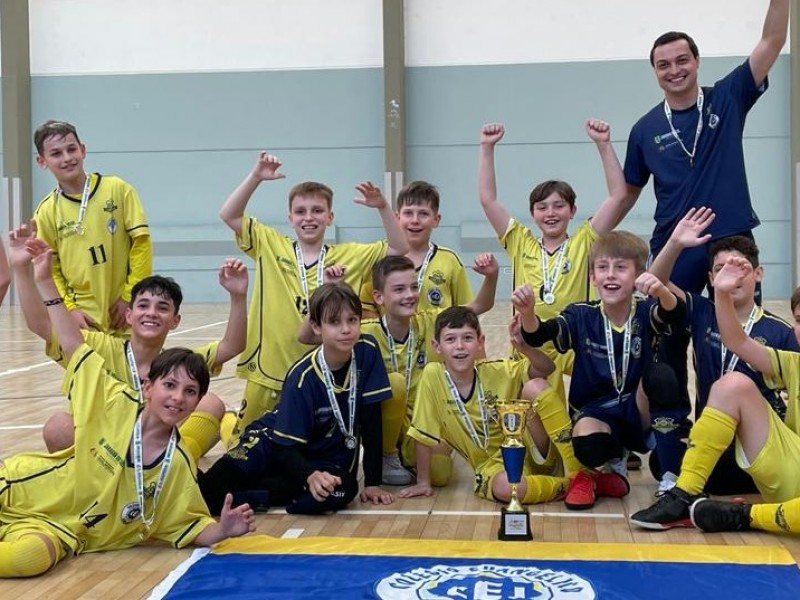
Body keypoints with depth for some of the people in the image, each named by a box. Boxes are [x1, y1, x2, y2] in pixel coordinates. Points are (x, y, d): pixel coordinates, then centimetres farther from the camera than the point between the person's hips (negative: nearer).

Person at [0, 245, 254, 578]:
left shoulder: (179, 465, -8)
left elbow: (192, 529, -4)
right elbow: (75, 346, -1)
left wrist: (223, 530, -27)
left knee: (31, 556, -36)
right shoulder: (116, 403, -8)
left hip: (58, 531, -1)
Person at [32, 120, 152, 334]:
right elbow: (49, 269, 5)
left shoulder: (118, 189, -3)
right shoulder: (46, 212, 1)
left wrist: (130, 297, -6)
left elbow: (141, 242, -3)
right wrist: (69, 309, -7)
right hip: (82, 320, 0)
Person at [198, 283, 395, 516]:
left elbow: (371, 421, -6)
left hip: (327, 457, 4)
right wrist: (311, 476, -41)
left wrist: (373, 482, -7)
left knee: (344, 488, -34)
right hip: (280, 443, -4)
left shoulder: (367, 352, -12)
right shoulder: (303, 377, -21)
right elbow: (287, 446, -20)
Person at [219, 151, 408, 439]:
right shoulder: (270, 245, 2)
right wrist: (255, 177, -11)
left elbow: (399, 248, 2)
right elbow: (229, 215, -2)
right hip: (270, 370, 0)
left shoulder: (351, 255, 3)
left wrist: (383, 207, -11)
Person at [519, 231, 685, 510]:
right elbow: (537, 335, -19)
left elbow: (672, 312, -31)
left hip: (641, 413, 0)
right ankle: (612, 463, 5)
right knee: (587, 445, -36)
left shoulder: (645, 312, -8)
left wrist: (662, 291, -55)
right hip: (596, 412, 0)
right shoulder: (582, 316, -4)